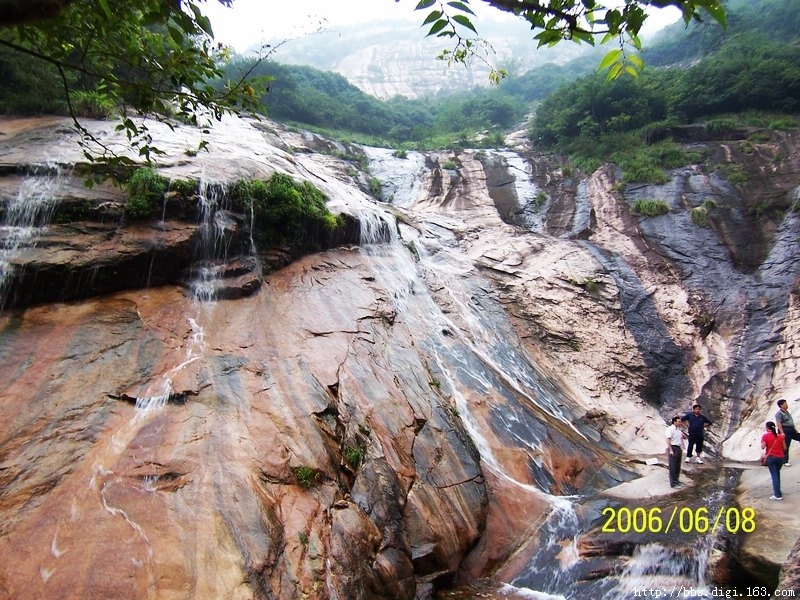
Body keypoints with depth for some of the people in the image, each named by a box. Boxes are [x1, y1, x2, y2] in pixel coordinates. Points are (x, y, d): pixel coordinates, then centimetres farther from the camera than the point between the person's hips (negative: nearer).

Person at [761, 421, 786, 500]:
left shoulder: (765, 436, -9)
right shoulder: (780, 436, 2)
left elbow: (763, 447, -15)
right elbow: (784, 448, 3)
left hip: (771, 457, -4)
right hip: (780, 457, 4)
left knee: (774, 475, -2)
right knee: (777, 474, 21)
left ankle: (778, 495, -7)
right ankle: (777, 490, 29)